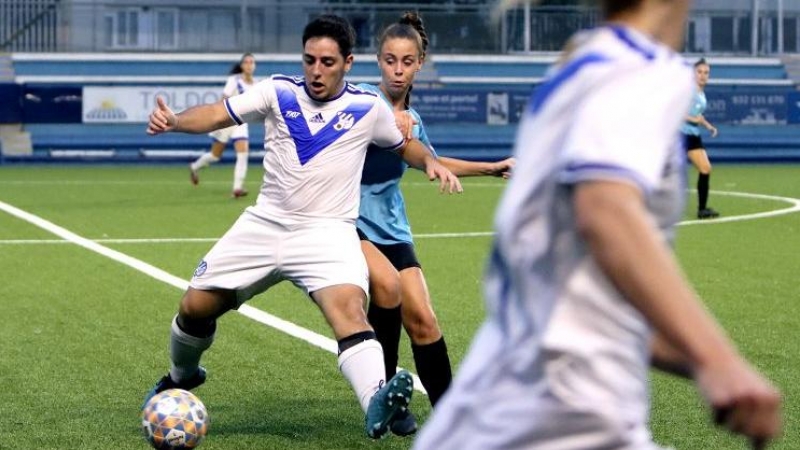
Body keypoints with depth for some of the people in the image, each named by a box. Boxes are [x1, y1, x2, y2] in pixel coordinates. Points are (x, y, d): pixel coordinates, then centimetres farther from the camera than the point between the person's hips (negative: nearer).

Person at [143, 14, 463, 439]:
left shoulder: (368, 107, 0)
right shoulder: (280, 92, -1)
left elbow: (404, 144, 17)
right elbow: (218, 114, -5)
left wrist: (431, 163, -4)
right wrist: (174, 120, -24)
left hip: (327, 232, -3)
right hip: (264, 225, 3)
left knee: (348, 307, -32)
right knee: (195, 306, 7)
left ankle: (377, 403, -54)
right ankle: (181, 376, 40)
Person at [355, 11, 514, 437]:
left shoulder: (412, 119, 8)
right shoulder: (362, 97, -10)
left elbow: (432, 162, 27)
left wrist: (492, 167, 28)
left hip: (390, 227, 6)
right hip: (348, 221, -5)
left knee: (422, 319, -3)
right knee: (387, 284, -29)